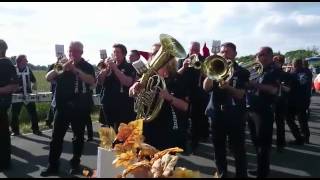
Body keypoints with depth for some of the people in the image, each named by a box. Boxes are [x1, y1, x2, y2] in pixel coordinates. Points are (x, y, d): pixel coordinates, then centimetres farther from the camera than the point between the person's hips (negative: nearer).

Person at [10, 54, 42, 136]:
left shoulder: (28, 69, 6)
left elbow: (34, 80, 13)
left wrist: (35, 85, -6)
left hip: (28, 94, 3)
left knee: (33, 112, 4)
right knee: (15, 113, 3)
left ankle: (35, 129, 15)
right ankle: (15, 130, 17)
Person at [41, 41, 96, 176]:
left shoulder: (87, 66, -1)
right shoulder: (61, 64, 10)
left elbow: (92, 81, -18)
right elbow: (48, 78, 0)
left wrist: (75, 69, -25)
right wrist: (62, 68, -17)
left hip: (80, 107, -2)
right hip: (62, 105, 3)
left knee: (78, 135, 7)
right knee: (57, 136, 2)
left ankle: (75, 163, 20)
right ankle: (53, 165, 9)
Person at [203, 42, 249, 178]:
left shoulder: (242, 72, -1)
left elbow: (240, 95, -12)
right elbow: (206, 88, -6)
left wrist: (227, 86, -29)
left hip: (235, 115, -3)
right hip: (216, 113, 3)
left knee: (238, 149, 1)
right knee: (218, 147, 12)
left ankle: (242, 174, 14)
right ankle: (221, 173, 28)